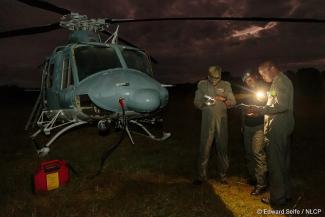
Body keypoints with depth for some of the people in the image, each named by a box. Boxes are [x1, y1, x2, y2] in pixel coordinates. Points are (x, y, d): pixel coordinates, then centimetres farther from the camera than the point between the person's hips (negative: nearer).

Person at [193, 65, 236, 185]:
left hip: (221, 121, 1)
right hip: (207, 121, -1)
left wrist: (224, 99, -16)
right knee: (204, 148, 0)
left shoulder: (226, 85, 5)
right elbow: (196, 102, 4)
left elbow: (233, 102, 5)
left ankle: (223, 174, 23)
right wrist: (204, 103, -17)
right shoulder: (202, 85, 4)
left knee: (222, 148, 8)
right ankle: (202, 175, 11)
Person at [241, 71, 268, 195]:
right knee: (249, 153, 11)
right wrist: (242, 125, 21)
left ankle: (261, 184, -8)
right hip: (247, 127, 7)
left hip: (259, 126, -6)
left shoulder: (264, 91, -3)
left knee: (258, 152, -14)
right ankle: (252, 177, 25)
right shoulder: (247, 94, 14)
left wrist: (258, 113, -21)